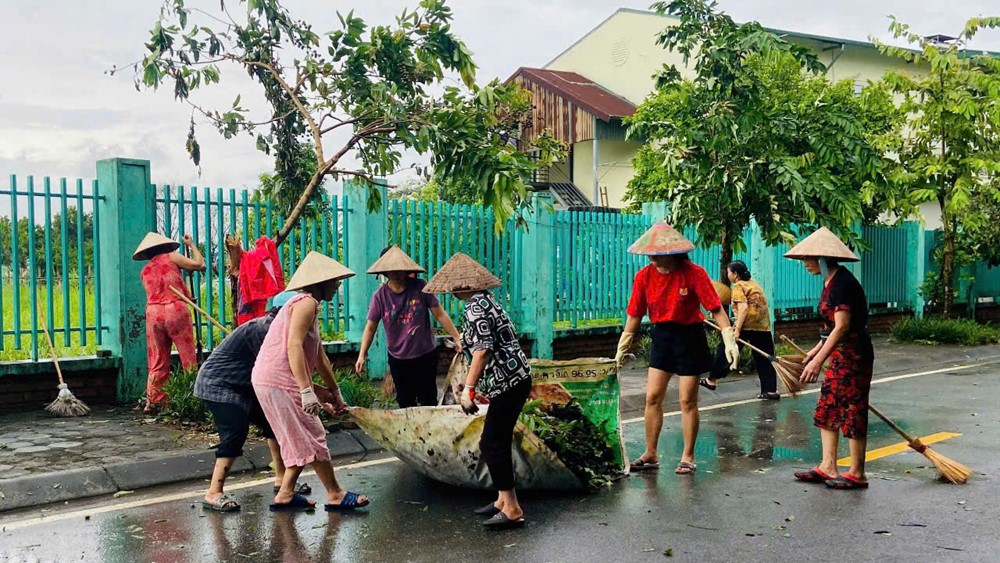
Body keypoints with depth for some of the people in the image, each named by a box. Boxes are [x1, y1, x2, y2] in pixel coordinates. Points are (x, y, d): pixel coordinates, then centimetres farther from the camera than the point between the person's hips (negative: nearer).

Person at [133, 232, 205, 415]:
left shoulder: (145, 270, 23)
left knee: (157, 361, 8)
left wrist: (185, 296, 34)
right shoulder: (171, 257, 8)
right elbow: (199, 264, 1)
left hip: (153, 312, 5)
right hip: (175, 309, -4)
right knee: (188, 357, -1)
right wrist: (192, 245, 17)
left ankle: (153, 401, 5)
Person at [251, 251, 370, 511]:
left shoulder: (308, 305, 21)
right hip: (279, 382, -10)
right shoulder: (306, 302, -10)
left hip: (269, 380, 10)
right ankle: (335, 495, 6)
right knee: (312, 437, -2)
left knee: (301, 440, 17)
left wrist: (334, 393, 33)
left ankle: (285, 494, 19)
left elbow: (319, 357, 27)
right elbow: (294, 346, -22)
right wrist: (307, 390, -27)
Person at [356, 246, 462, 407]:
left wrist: (457, 338, -10)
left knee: (428, 401, 9)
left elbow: (439, 314, -6)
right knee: (405, 403, 13)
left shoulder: (420, 287, -10)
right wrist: (362, 355, -12)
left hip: (425, 354, -1)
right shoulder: (380, 295, -7)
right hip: (398, 358, 1)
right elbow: (371, 327, -4)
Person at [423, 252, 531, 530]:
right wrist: (471, 383, 29)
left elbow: (482, 350, -22)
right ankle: (503, 500, 23)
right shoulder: (484, 300, 17)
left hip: (507, 384, -10)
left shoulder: (476, 307, -13)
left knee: (493, 445, -7)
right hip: (514, 381, 10)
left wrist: (469, 389, -20)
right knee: (496, 443, 15)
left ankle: (512, 510, -4)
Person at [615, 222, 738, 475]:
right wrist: (622, 348, 8)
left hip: (690, 337, -4)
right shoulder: (644, 276, -5)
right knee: (652, 397, 4)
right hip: (661, 337, 4)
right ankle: (650, 454, 17)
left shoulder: (693, 273, -17)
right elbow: (634, 315, 3)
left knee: (687, 401, 2)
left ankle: (688, 457, 16)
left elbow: (716, 308, -16)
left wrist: (729, 340, -24)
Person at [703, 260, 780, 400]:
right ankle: (771, 390, 9)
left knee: (725, 350, 7)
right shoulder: (754, 284, 20)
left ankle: (712, 380, 14)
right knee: (764, 358, 10)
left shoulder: (738, 286, -3)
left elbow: (743, 307, -16)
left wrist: (737, 329, -20)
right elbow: (760, 305, 20)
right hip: (764, 325, 7)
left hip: (747, 325, -7)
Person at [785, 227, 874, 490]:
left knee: (852, 412, -1)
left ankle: (857, 474, 9)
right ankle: (828, 468, 18)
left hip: (853, 354, -10)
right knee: (827, 409, 12)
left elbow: (842, 327, -26)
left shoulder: (843, 282, -20)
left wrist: (819, 360, -29)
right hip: (839, 354, 10)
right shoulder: (830, 281, 11)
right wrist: (817, 350, 25)